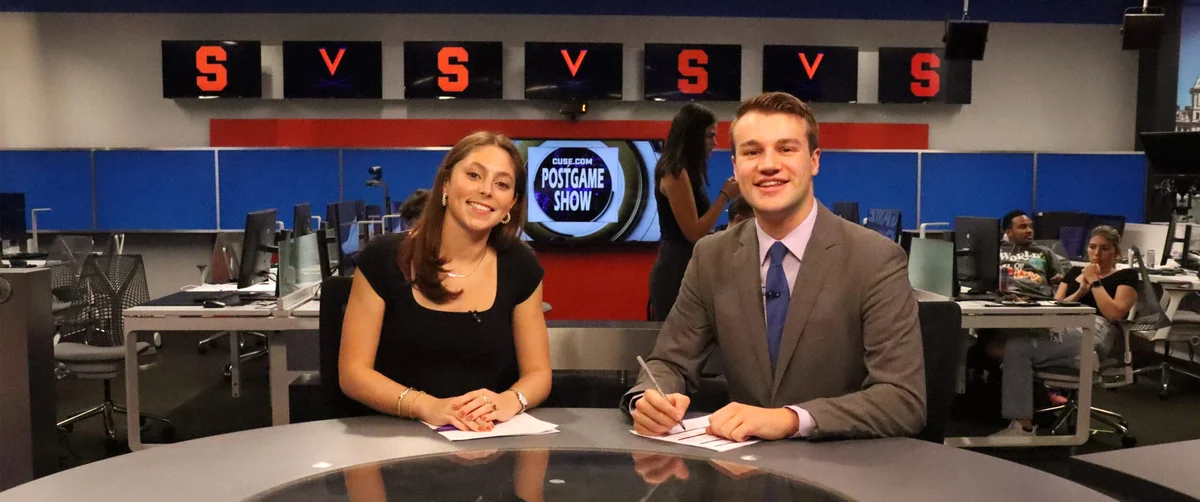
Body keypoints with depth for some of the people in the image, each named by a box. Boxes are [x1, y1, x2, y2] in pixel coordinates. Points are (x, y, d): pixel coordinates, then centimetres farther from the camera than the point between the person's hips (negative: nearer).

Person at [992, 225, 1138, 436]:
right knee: (1015, 342, -32)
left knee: (1019, 347, -33)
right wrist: (1080, 292, 3)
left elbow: (1115, 313, -4)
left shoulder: (1126, 276, 14)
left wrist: (1095, 281, 2)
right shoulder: (1074, 272, 29)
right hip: (1062, 330, 5)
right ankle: (1021, 423, -32)